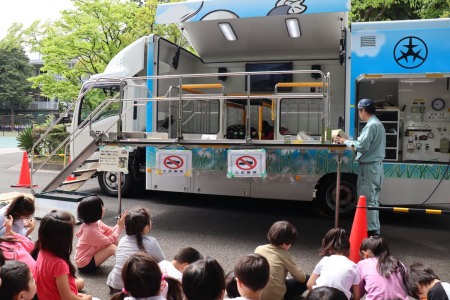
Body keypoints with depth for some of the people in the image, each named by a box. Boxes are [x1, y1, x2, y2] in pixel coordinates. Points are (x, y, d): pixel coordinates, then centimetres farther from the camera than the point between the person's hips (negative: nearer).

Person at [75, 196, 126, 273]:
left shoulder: (97, 223, -2)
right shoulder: (91, 230, -28)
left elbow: (111, 231, -1)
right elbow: (109, 241, -22)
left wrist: (120, 225, -18)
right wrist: (120, 227, -19)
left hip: (92, 256, 9)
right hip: (85, 265, -9)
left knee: (115, 240, -5)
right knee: (111, 247, -25)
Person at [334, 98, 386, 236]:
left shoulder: (371, 125, -16)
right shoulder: (377, 124, 18)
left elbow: (362, 146, -21)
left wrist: (345, 142, -9)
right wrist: (350, 141, 9)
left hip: (369, 167, -10)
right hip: (375, 165, 10)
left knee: (367, 199, -5)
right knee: (372, 198, 15)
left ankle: (372, 230, 0)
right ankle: (374, 228, 23)